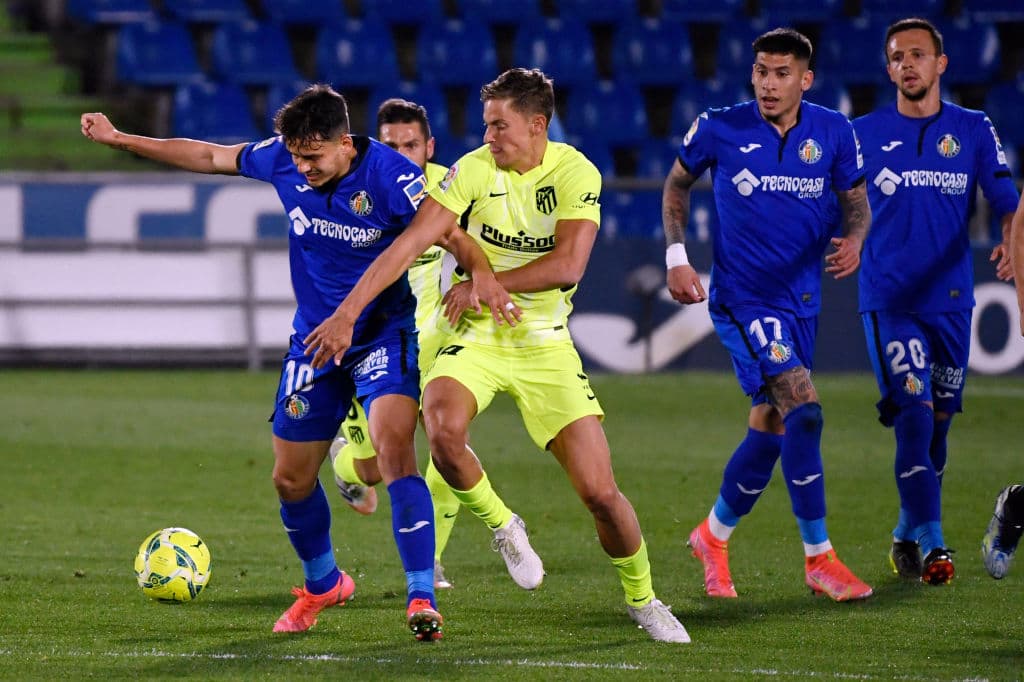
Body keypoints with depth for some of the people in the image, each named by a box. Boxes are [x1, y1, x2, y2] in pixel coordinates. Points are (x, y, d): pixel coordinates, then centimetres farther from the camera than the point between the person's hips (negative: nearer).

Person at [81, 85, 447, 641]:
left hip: (384, 332, -5)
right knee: (290, 478, 11)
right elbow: (212, 157, 7)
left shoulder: (388, 174, -22)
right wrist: (120, 139, 10)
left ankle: (422, 599, -24)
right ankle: (323, 585, 38)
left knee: (393, 447, -27)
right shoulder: (284, 160, -7)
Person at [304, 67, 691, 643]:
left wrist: (484, 283, -17)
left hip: (545, 342, 0)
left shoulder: (576, 174, -8)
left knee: (601, 493, -6)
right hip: (476, 337, 0)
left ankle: (643, 599, 21)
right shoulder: (473, 171, -9)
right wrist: (347, 313, -23)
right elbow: (411, 243, -15)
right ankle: (500, 525, -2)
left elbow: (568, 265, -17)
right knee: (443, 428, -33)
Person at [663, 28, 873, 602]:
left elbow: (856, 199, 10)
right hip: (742, 297, -4)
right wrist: (676, 256, 0)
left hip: (802, 299, 5)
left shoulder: (833, 132, 0)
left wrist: (854, 239, -13)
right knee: (803, 409, -20)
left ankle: (714, 537, 34)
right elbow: (678, 183, 10)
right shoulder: (719, 129, -7)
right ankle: (819, 558, -14)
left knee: (770, 430, 10)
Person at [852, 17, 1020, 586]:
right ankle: (930, 541, -10)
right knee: (914, 415, -16)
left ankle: (907, 535, 26)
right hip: (889, 298, -2)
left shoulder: (974, 130, 6)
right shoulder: (864, 133, 4)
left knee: (939, 421, 8)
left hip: (950, 298, 2)